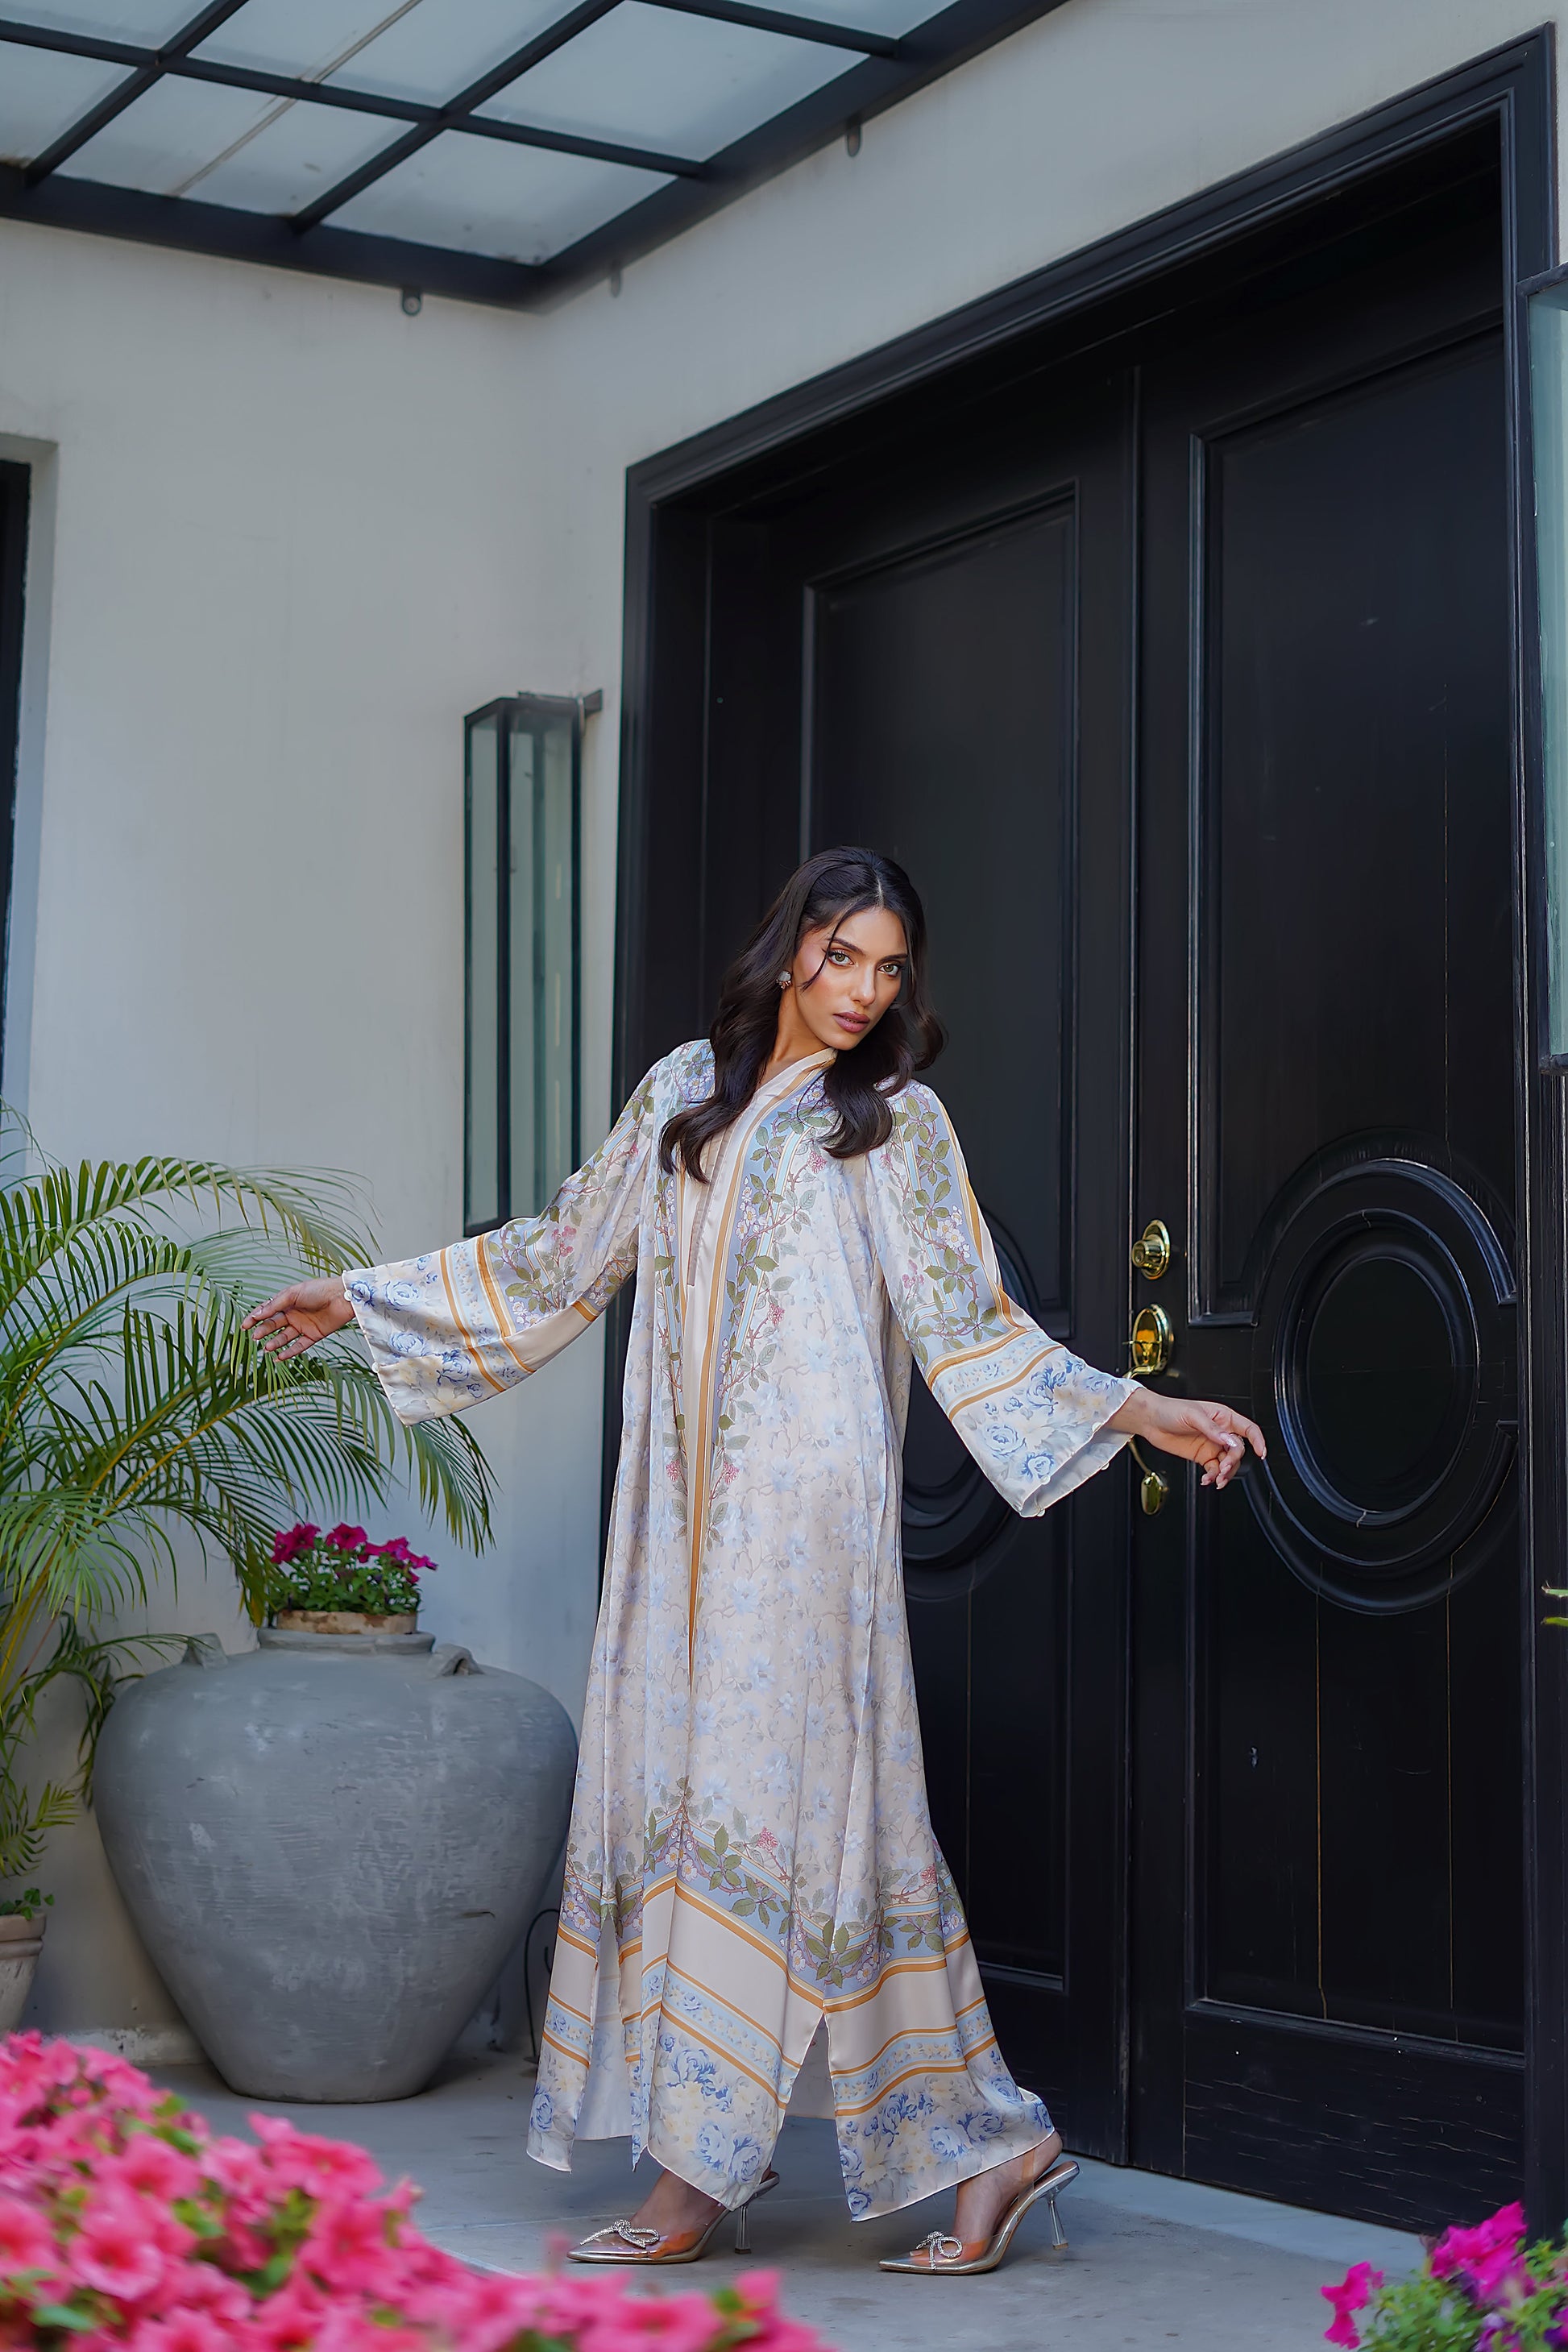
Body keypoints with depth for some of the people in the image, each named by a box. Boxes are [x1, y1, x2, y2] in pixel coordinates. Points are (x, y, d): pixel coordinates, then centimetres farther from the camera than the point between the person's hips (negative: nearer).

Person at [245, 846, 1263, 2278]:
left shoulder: (898, 1124, 4)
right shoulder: (685, 1093, 15)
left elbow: (971, 1329, 2)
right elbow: (564, 1257, 22)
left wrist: (1138, 1411, -10)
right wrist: (362, 1301, 24)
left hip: (807, 1503, -5)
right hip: (689, 1512, 5)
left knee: (761, 1793, -10)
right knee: (673, 1782, 1)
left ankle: (705, 2168, -3)